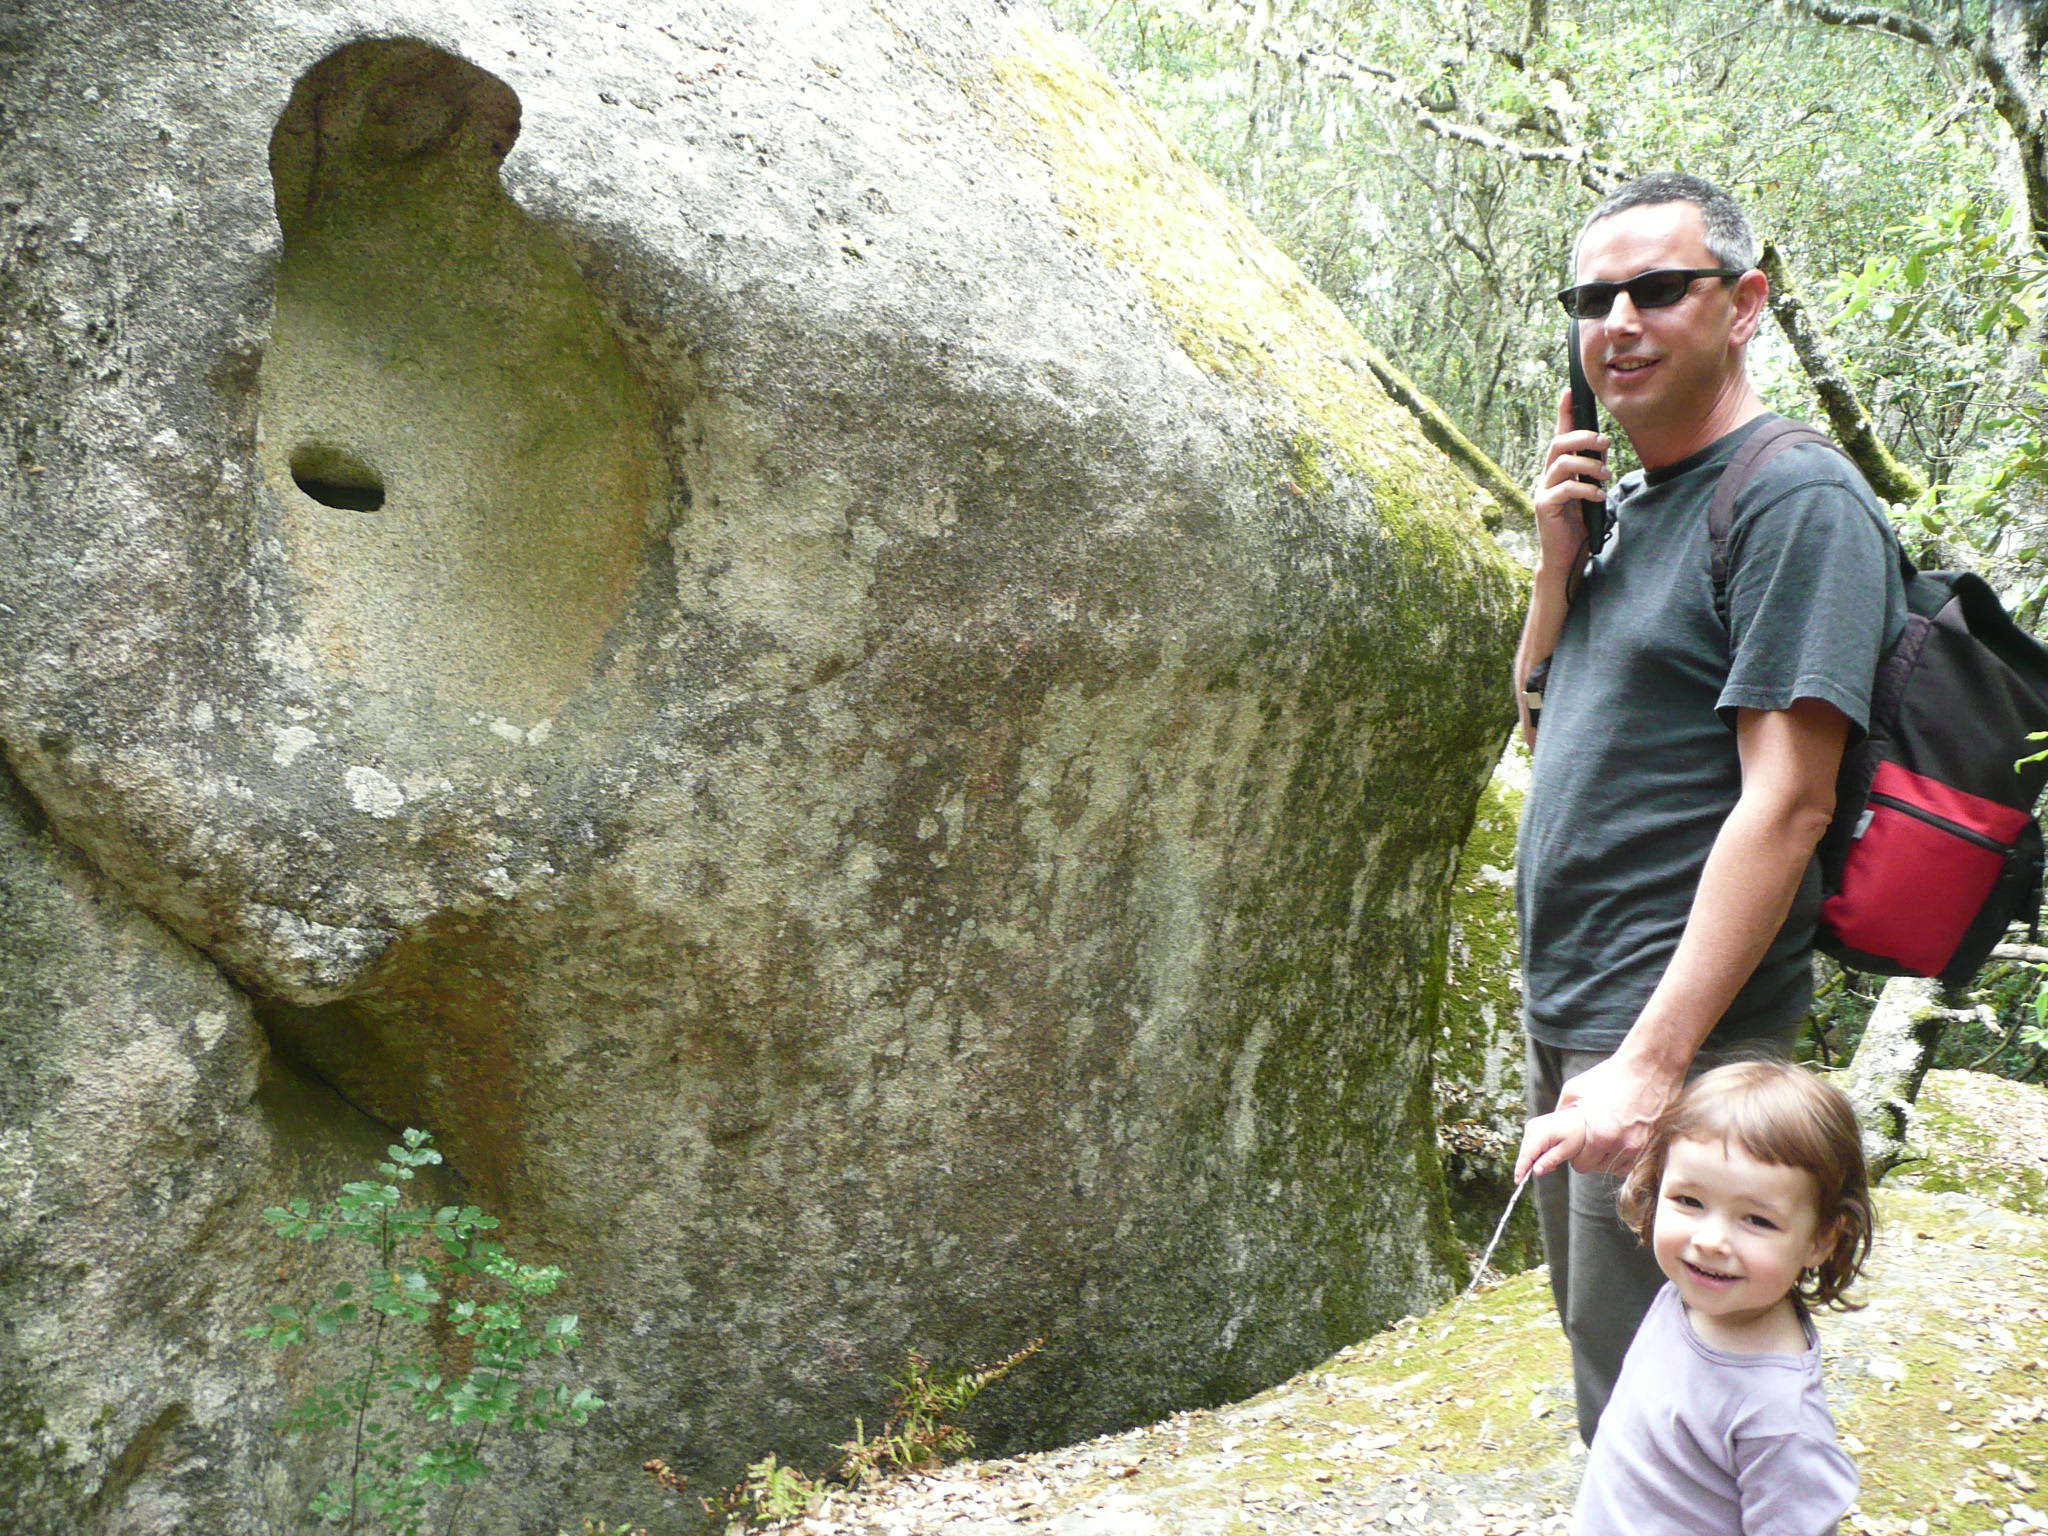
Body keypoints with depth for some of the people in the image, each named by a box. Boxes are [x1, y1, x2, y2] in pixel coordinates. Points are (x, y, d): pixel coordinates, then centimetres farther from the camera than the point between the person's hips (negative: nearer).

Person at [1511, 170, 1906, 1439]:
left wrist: (1655, 1059, -25)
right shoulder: (1631, 503, 13)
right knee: (1606, 1406, 21)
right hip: (1567, 1014, 9)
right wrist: (1559, 562, 2)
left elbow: (1787, 801, -21)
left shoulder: (1798, 500, -14)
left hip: (1681, 1032, -9)